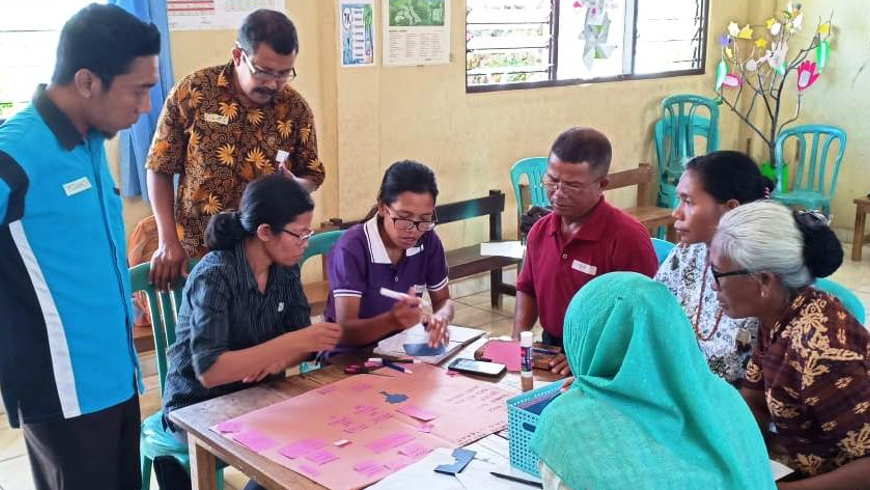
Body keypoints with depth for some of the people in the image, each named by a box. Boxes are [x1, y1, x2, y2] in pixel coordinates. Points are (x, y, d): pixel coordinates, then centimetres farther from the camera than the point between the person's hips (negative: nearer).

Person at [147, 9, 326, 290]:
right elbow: (160, 169, -3)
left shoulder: (296, 109, -3)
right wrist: (168, 242, -9)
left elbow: (312, 175, 8)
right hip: (197, 251, -1)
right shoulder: (192, 92, -9)